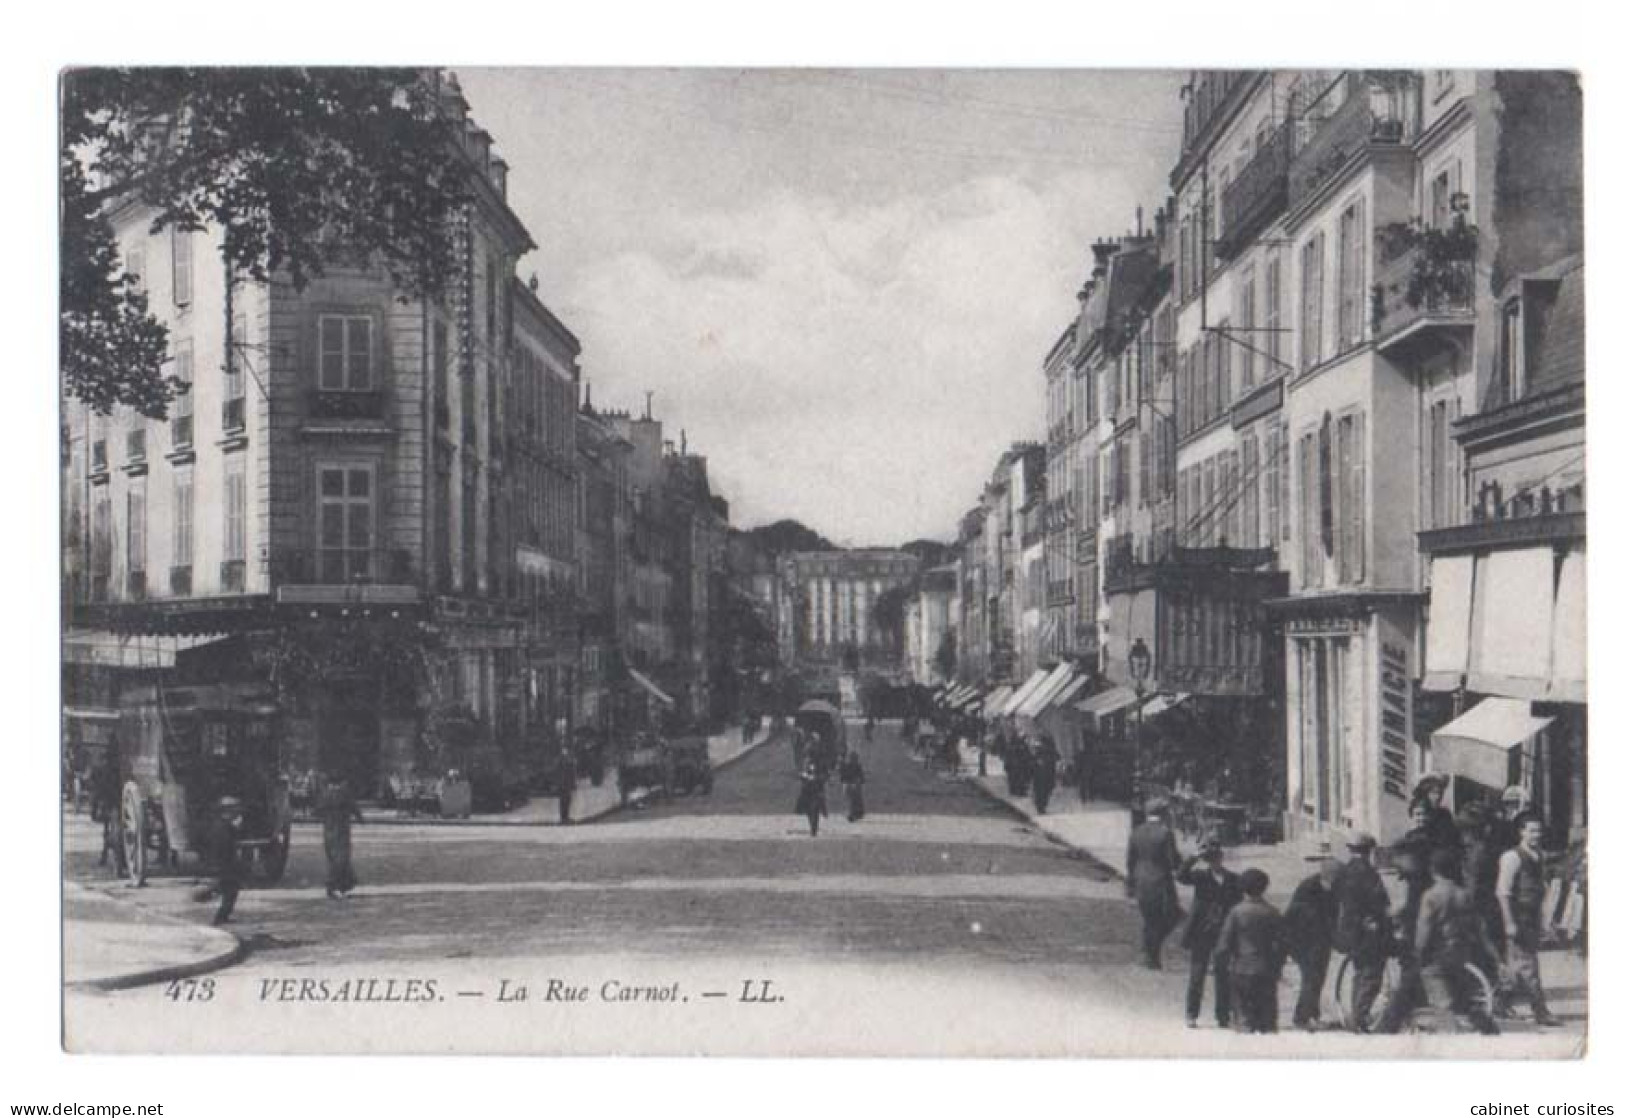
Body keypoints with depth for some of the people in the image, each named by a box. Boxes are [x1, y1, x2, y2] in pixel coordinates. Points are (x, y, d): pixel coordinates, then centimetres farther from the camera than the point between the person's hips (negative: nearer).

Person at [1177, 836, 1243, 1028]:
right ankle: (1191, 1015, 8)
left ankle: (1222, 1016, 12)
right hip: (1201, 933, -2)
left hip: (1223, 934, 2)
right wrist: (1195, 857, -21)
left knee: (1223, 976, 5)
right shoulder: (1201, 876, 1)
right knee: (1197, 975, 2)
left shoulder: (1233, 880, 5)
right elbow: (1182, 876, -16)